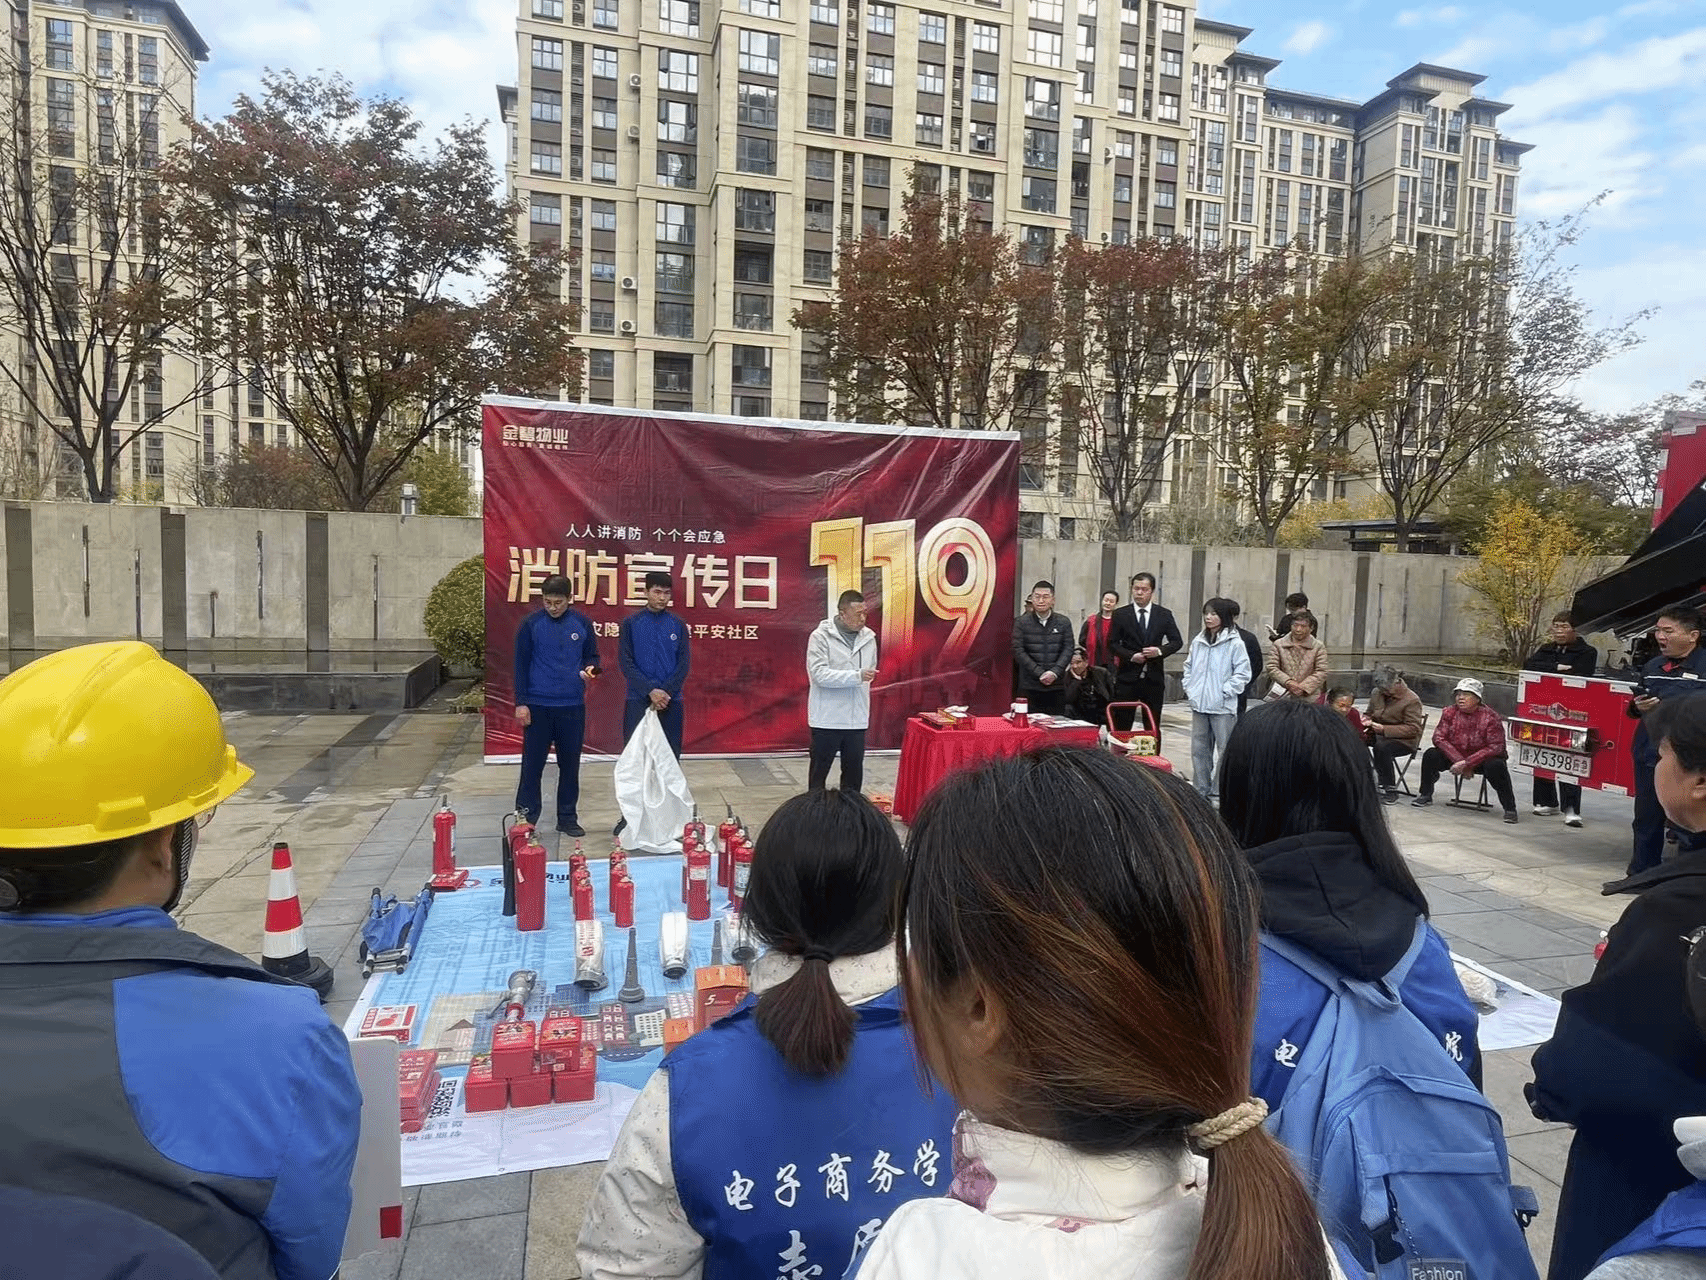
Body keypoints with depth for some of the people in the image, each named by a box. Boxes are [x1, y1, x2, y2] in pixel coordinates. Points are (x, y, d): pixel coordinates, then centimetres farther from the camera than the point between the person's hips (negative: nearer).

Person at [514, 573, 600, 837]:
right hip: (537, 706, -2)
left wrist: (590, 669, -11)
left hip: (573, 706, 2)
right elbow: (521, 665, 0)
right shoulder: (530, 625, -2)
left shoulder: (582, 624, 3)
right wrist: (521, 703, -5)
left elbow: (592, 656, 13)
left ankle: (568, 818, 21)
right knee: (532, 765, 2)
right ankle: (525, 818, 12)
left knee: (570, 764, 9)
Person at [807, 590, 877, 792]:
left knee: (854, 770, 11)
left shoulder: (868, 637, 6)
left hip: (857, 718, 5)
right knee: (820, 768, 6)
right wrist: (857, 676, -25)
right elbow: (819, 673, -19)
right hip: (827, 717, -5)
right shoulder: (821, 636, -10)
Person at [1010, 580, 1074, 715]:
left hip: (1056, 687, 2)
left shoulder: (1063, 623, 9)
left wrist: (1055, 672, -12)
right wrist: (1039, 673, -12)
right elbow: (1018, 651, -4)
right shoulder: (1022, 622, 3)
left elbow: (1068, 650, 3)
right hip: (1029, 687, -2)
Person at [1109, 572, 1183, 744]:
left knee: (1153, 727, 7)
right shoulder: (1120, 614, 3)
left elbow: (1177, 641, 6)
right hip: (1127, 678, -1)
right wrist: (1131, 656, -14)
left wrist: (1160, 651, -13)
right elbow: (1112, 643, 1)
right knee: (1122, 726, 1)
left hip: (1153, 678, 1)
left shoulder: (1164, 614, 6)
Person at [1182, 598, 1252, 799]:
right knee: (1199, 749, 10)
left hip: (1223, 707, -5)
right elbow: (1189, 667, 20)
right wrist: (1189, 688, 9)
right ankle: (1201, 788, 20)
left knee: (1225, 749, -3)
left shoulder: (1234, 643, -7)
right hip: (1199, 704, 5)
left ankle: (1218, 791, 6)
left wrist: (1226, 692, -10)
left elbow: (1243, 673, -6)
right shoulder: (1198, 641, 9)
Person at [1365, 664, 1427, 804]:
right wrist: (1367, 720, -2)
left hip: (1404, 741, -6)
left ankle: (1390, 791, -28)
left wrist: (1384, 729, -25)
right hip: (1378, 735, 6)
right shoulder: (1377, 693, 7)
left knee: (1381, 747, -39)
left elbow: (1413, 729, -15)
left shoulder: (1412, 700, -12)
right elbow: (1370, 713, 25)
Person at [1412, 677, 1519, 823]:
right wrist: (1459, 762, -21)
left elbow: (1495, 747, -21)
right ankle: (1425, 795, -1)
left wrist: (1466, 763, -26)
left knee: (1496, 766, -34)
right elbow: (1439, 738, -10)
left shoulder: (1490, 717, -16)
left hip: (1483, 759, -3)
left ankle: (1510, 808, -19)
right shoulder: (1449, 712, -5)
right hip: (1455, 756, 3)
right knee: (1431, 755, -19)